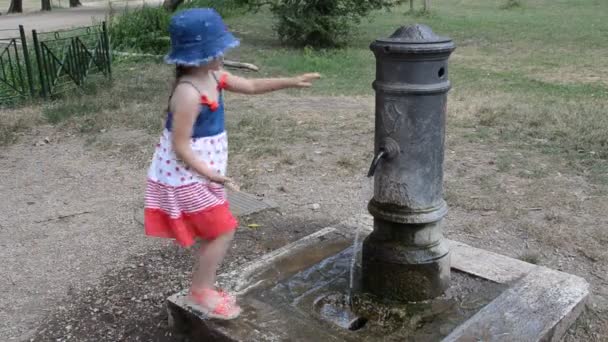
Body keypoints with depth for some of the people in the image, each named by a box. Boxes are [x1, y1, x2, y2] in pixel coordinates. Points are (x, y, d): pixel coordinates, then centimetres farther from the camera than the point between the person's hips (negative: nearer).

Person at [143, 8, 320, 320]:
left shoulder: (213, 77, 1)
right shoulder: (188, 94, -27)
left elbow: (251, 86, 13)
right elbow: (180, 147, -26)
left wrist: (290, 82, 9)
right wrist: (212, 175, -29)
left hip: (201, 172, 9)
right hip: (187, 176, -9)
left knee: (215, 231, 18)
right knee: (223, 231, -1)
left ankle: (203, 288, 33)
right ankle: (201, 292, 13)